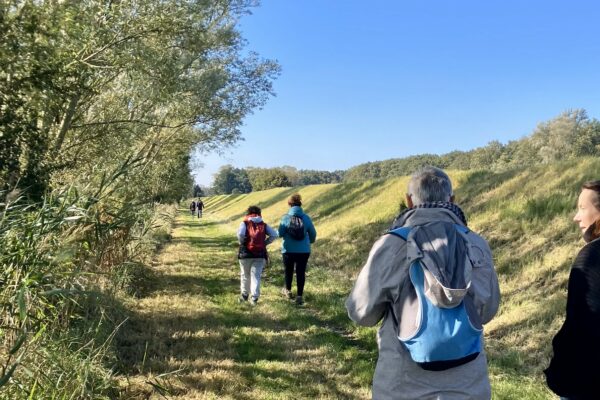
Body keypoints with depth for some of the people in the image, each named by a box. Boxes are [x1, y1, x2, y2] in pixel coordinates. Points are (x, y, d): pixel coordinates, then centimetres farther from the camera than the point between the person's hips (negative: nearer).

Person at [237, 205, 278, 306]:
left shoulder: (245, 223, 2)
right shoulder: (264, 225, 9)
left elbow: (240, 233, -17)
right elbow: (274, 235, -2)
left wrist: (242, 243, -1)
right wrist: (265, 243, 6)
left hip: (246, 253, -1)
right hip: (260, 254, 1)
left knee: (245, 275, 16)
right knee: (256, 276, 2)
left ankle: (244, 295, 27)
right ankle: (254, 298, -7)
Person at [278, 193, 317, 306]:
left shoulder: (285, 218, -8)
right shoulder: (306, 218, -3)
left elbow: (280, 233, -10)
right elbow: (313, 234, 4)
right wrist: (311, 241, 25)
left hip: (288, 250, 0)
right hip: (304, 250, 1)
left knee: (288, 271, 19)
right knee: (301, 272, 6)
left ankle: (288, 290, 35)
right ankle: (299, 296, 4)